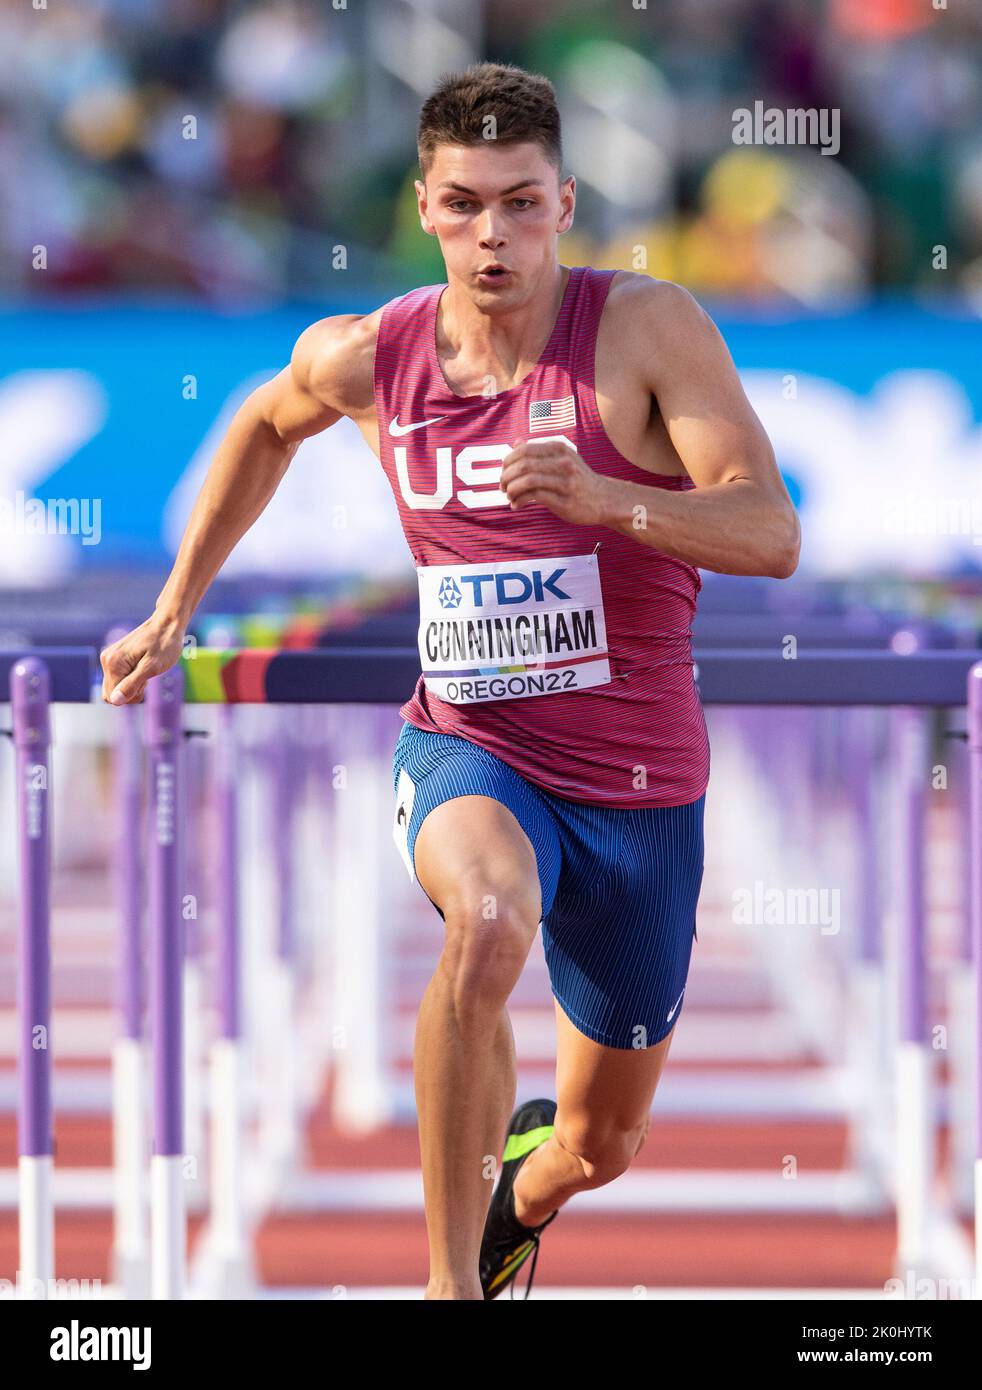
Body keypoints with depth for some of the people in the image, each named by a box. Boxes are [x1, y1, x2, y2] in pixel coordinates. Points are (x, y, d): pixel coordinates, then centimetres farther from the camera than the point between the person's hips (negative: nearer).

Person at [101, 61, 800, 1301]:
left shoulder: (648, 328, -15)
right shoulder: (369, 358, -5)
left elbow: (773, 537, -22)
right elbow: (268, 423, 20)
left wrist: (606, 499, -38)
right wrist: (172, 615, 20)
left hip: (637, 787, 0)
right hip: (466, 754, 0)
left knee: (600, 1143, 16)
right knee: (489, 921, -39)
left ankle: (514, 1192, 56)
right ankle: (449, 1284, -29)